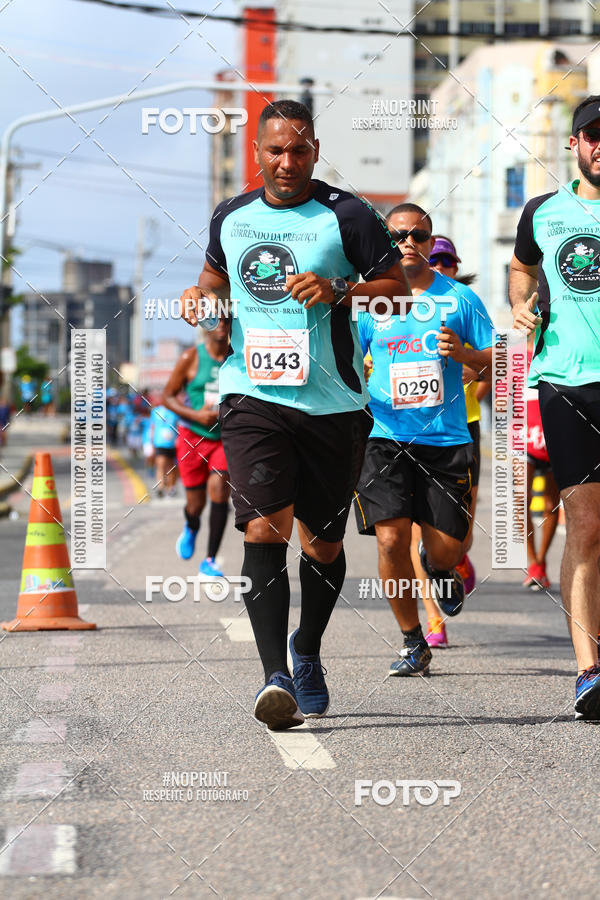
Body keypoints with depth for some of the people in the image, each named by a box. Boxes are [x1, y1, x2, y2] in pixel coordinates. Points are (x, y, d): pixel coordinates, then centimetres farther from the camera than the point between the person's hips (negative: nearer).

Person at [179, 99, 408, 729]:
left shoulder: (346, 217, -3)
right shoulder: (231, 218, 9)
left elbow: (399, 289, -1)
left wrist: (337, 290, -17)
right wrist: (200, 296, 4)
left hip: (332, 403, -1)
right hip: (253, 395, 1)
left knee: (322, 542, 10)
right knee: (264, 529, -16)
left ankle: (307, 652, 36)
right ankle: (275, 675, -19)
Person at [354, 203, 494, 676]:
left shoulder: (461, 298, 4)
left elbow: (495, 364, 6)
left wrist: (461, 353, -14)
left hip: (447, 440, 0)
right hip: (387, 437, 0)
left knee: (446, 550, -1)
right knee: (391, 537, -13)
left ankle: (440, 570, 40)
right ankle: (413, 642, 5)